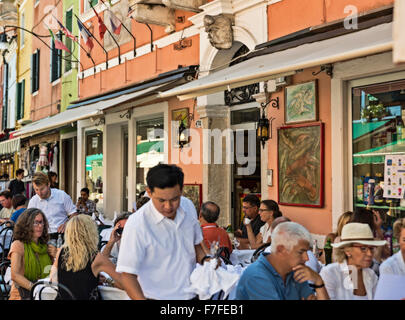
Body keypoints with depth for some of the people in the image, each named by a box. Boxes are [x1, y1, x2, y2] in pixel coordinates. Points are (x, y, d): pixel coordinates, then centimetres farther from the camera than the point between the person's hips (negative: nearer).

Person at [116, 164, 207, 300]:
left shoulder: (189, 215, -2)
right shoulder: (137, 224, -21)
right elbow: (128, 276, -20)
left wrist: (206, 261, -4)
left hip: (192, 294, 5)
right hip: (157, 296, -5)